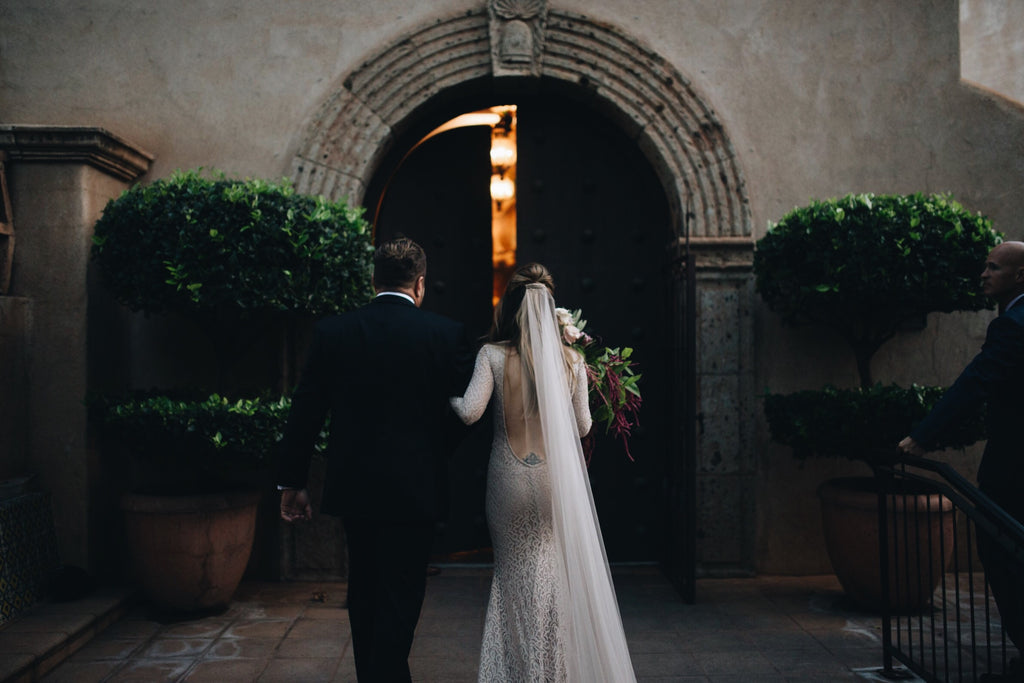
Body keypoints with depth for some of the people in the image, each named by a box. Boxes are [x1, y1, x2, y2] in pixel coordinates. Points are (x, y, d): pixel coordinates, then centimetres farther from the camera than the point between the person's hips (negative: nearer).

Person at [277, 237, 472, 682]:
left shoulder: (332, 331, -2)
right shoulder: (446, 333, -7)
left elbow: (305, 411, 0)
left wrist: (292, 482, 8)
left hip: (353, 486, 3)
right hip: (414, 489, -3)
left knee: (364, 591, 20)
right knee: (401, 595, 5)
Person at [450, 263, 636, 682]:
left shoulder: (493, 356, -7)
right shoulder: (571, 360, 0)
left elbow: (469, 412, -14)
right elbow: (582, 426, 6)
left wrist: (449, 398, 7)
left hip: (510, 479, -1)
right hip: (556, 479, 1)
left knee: (514, 574, 12)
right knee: (558, 574, 13)